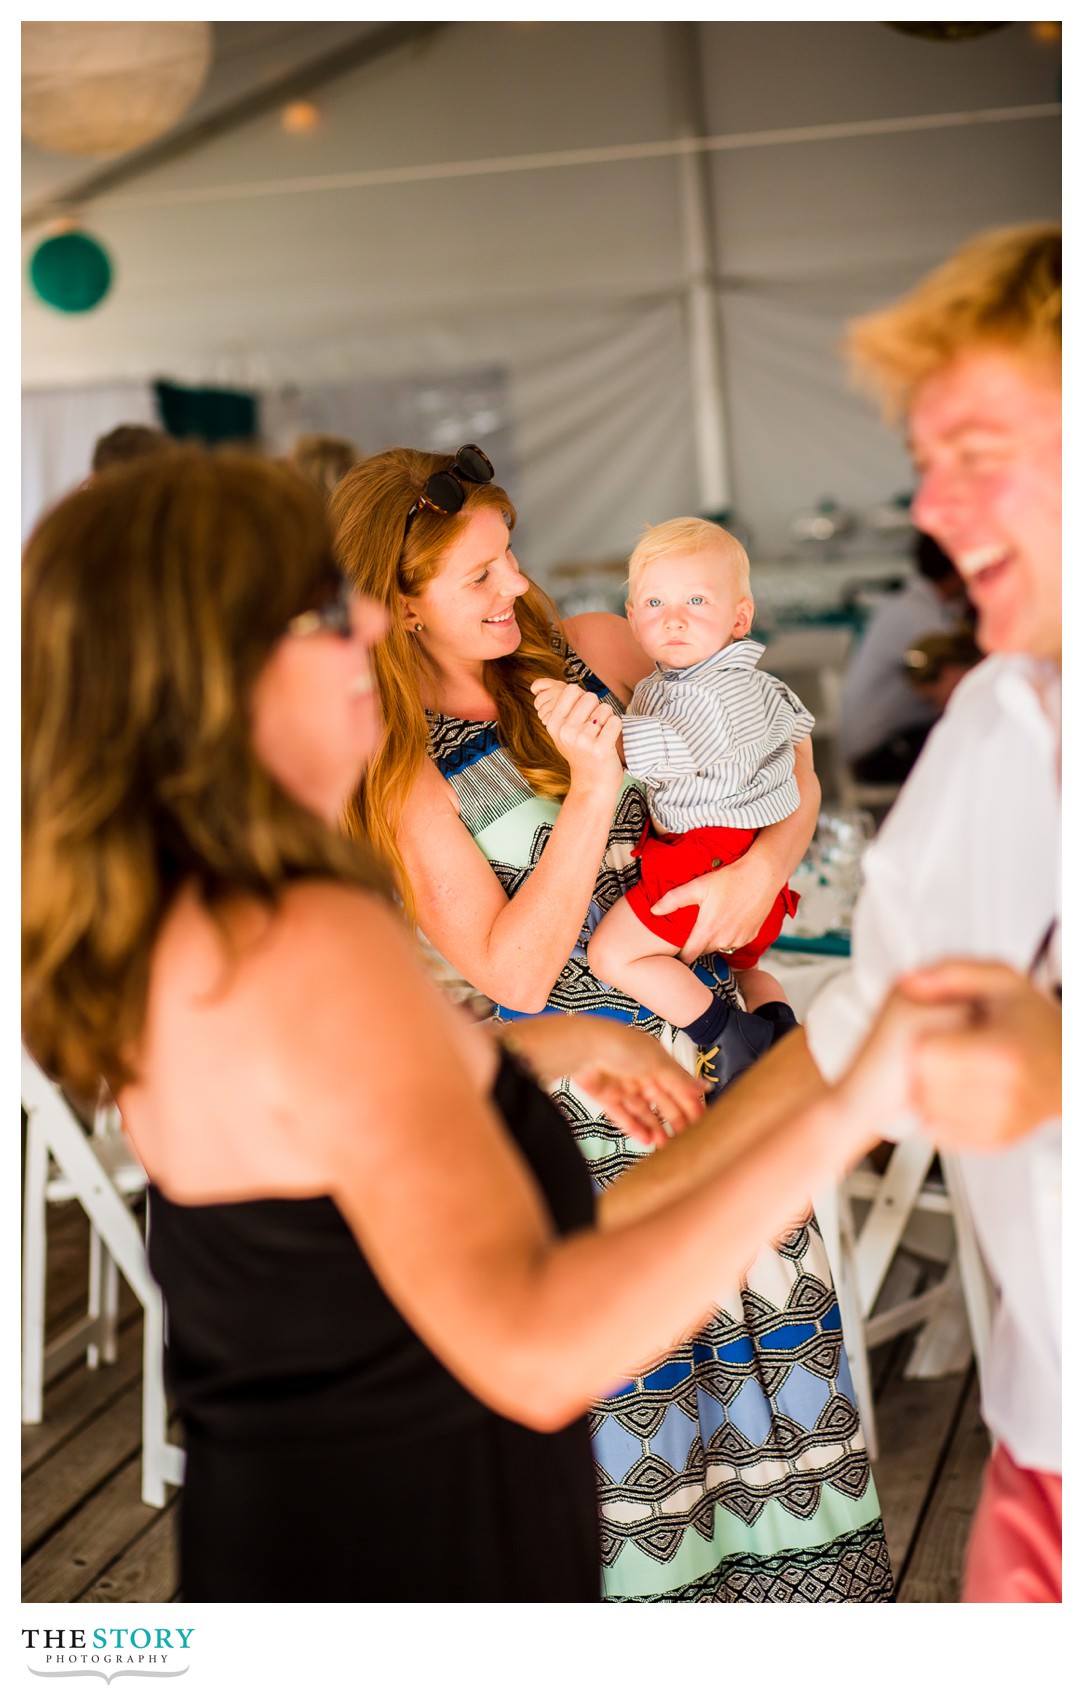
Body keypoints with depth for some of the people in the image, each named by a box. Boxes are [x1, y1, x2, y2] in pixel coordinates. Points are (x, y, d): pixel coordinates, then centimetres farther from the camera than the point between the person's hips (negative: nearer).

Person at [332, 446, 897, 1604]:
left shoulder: (594, 652, -1)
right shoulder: (400, 770, -11)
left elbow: (782, 750, 7)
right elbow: (514, 969, -18)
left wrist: (763, 865, -12)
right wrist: (592, 787, -24)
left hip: (710, 1041, 4)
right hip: (575, 1075, -4)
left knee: (764, 1302, 11)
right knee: (619, 1343, 4)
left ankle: (786, 1558, 30)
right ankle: (648, 1572, 27)